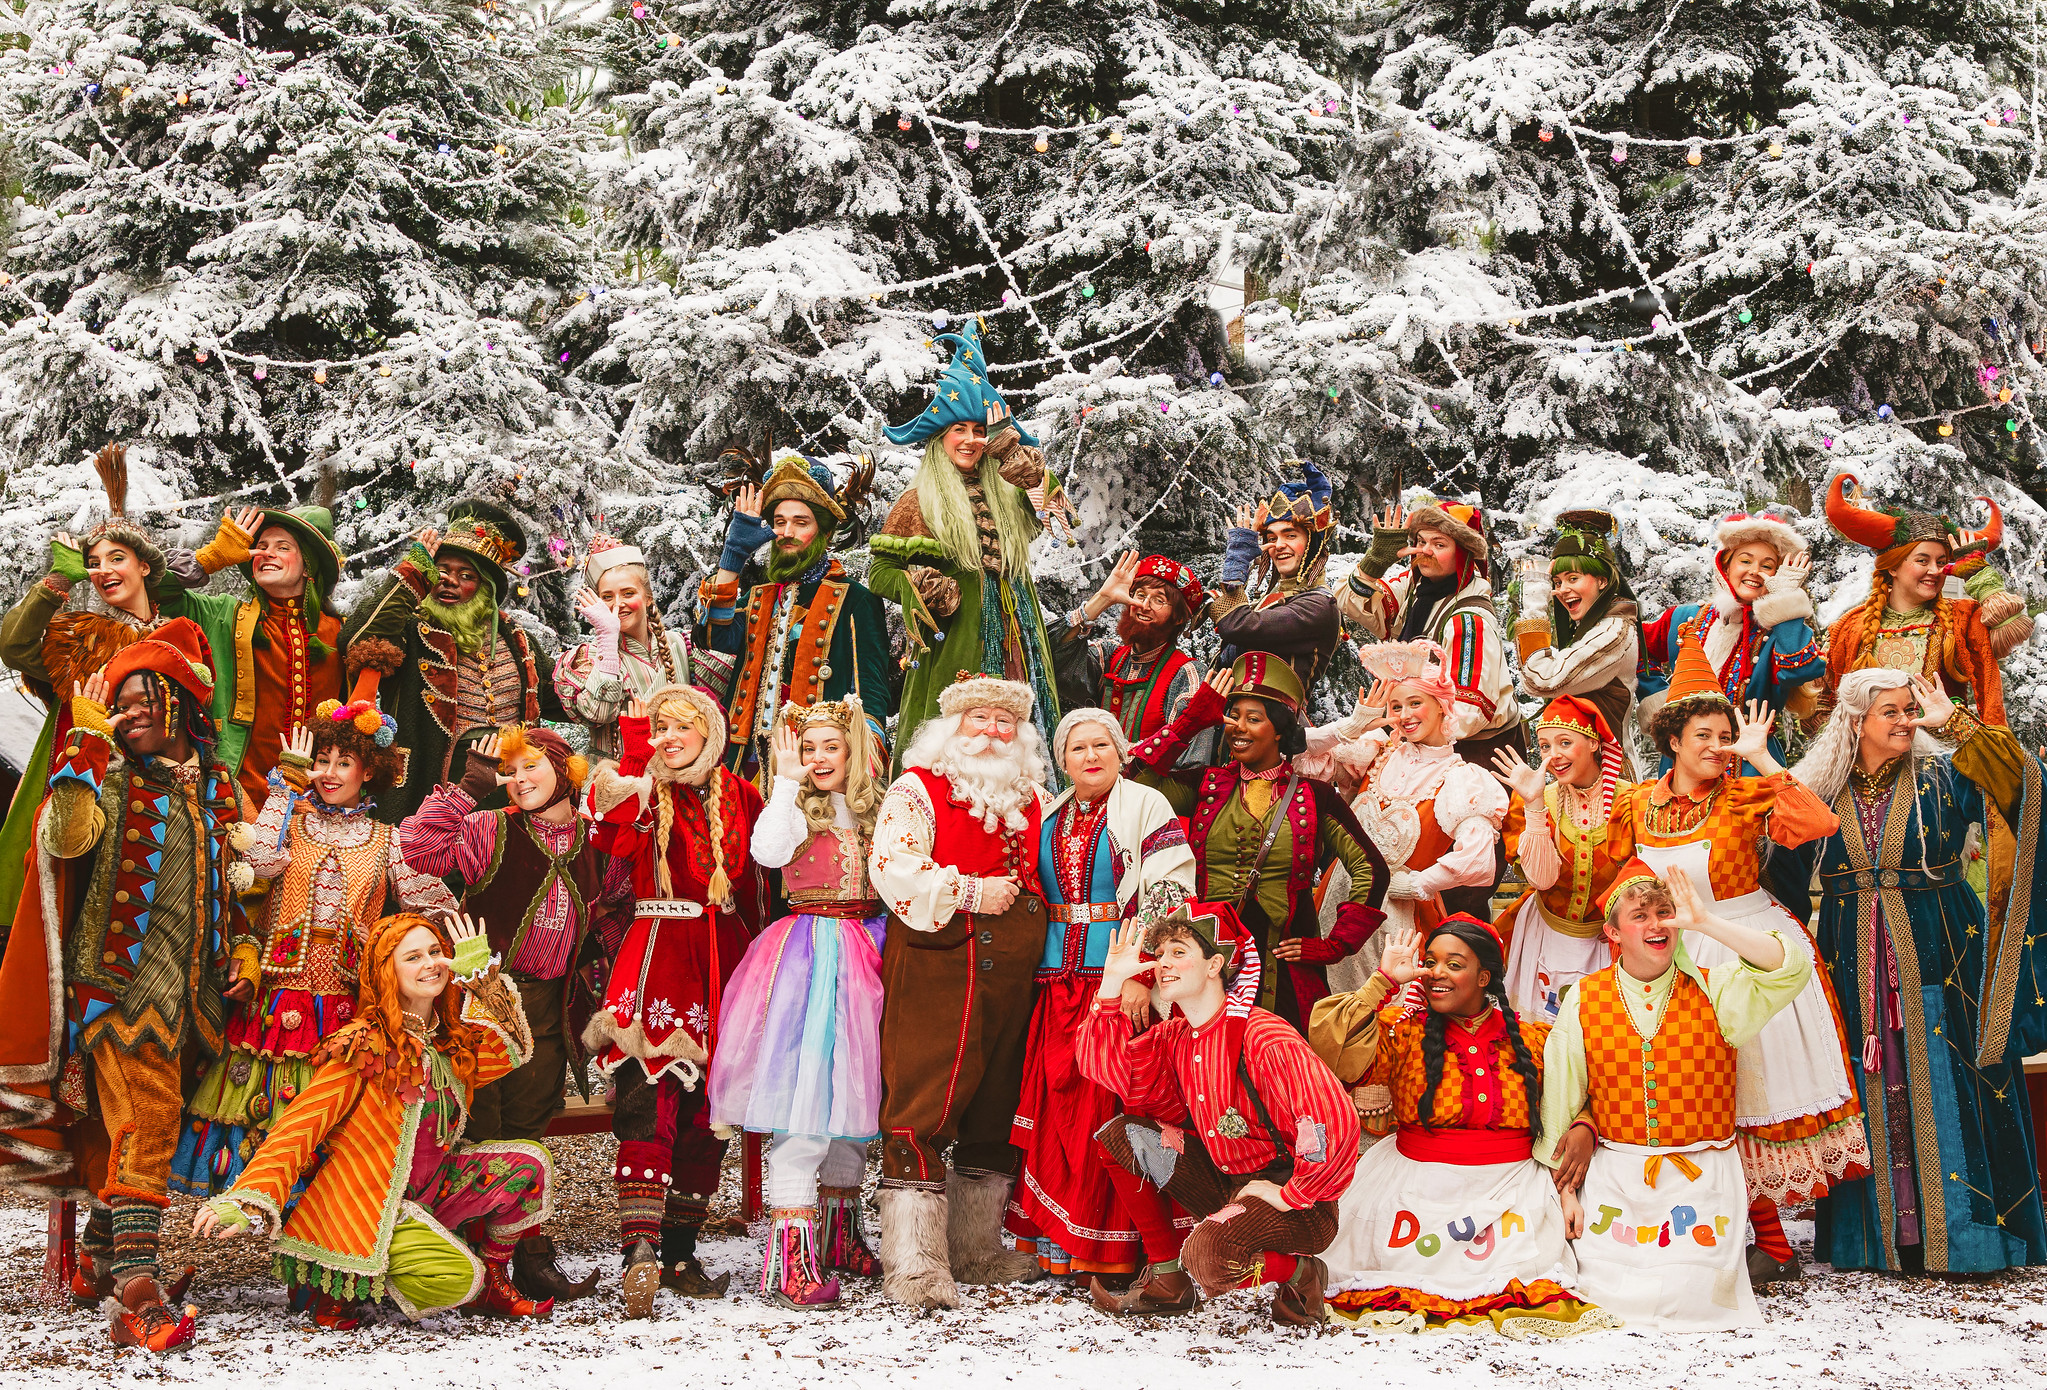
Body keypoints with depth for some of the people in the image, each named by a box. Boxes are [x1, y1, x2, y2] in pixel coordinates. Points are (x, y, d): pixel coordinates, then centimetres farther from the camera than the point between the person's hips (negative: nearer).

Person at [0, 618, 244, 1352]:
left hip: (191, 990, 5)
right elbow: (64, 838, -20)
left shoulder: (215, 789, 15)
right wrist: (86, 743, -18)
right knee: (144, 1123, -16)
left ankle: (99, 1262, 26)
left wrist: (242, 953, 14)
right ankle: (136, 1289, -21)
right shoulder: (109, 783, 1)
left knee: (142, 1128, 12)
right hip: (121, 981, -5)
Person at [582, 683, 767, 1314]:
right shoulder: (642, 791, 5)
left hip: (724, 960, 4)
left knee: (706, 1115, 7)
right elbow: (616, 832, -18)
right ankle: (640, 1251, -26)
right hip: (658, 954, -4)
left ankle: (680, 1254, 17)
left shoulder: (738, 796, 13)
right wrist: (635, 752, -17)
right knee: (649, 1103, -18)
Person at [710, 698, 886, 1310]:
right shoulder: (796, 806, -1)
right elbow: (769, 851, -22)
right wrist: (788, 779, -17)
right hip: (807, 954, -6)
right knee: (803, 1091, -14)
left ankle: (837, 1233, 27)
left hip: (865, 950, 6)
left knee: (853, 1087, 13)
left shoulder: (874, 809, 13)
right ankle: (790, 1253, -15)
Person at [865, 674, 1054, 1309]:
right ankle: (914, 1263, -11)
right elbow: (891, 868, -13)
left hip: (1011, 972, 7)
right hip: (935, 966, -7)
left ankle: (978, 1248, 22)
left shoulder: (1033, 799, 20)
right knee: (925, 1109, -11)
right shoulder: (916, 790, 0)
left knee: (996, 1111, 11)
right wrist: (969, 893, -14)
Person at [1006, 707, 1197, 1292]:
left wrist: (1142, 976, -17)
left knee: (1119, 1111, -10)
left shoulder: (1147, 808, -1)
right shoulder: (1050, 818, 17)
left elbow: (1169, 896, -9)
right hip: (1060, 984, 6)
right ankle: (1070, 1245, 12)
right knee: (1065, 1106, 3)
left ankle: (1167, 1262, -5)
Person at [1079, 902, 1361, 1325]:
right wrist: (1112, 982, -8)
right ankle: (1169, 1272, 7)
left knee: (1209, 1257, -36)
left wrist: (1290, 1195, -21)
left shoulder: (1263, 1036, -22)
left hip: (1298, 1206, -8)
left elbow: (1334, 1120, -31)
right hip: (1225, 1186, 8)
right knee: (1121, 1132, -2)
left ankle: (1301, 1275, -2)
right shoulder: (1173, 1037, 5)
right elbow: (1104, 1066, -2)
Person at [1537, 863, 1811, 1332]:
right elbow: (1559, 1104, 7)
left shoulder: (1713, 990, 0)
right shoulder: (1584, 998, 3)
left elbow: (1791, 970, -19)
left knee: (1690, 1298, -11)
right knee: (1609, 1294, -9)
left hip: (1701, 1178, -1)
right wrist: (1562, 1194, 5)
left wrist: (1706, 922, -22)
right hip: (1612, 1178, 1)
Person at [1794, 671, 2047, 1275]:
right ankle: (1879, 1233, 10)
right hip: (1856, 972, 2)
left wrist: (1955, 720, -12)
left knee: (1942, 1097, -2)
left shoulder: (1941, 779, 1)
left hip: (1937, 969, -1)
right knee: (1871, 1104, 3)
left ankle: (1952, 1231, 4)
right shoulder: (1821, 791, 6)